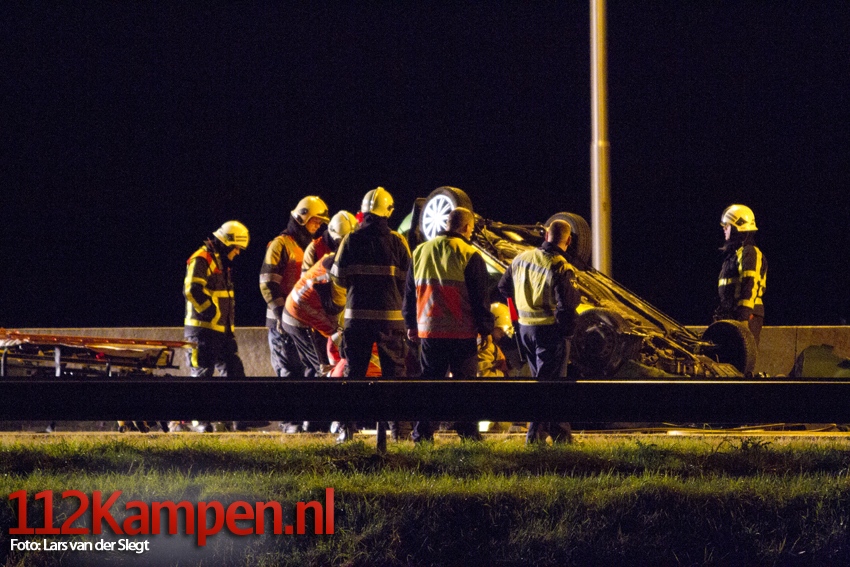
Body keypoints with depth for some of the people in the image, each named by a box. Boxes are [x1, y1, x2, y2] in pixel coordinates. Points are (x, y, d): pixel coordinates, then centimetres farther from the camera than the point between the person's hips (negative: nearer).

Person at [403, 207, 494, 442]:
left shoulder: (420, 252, 9)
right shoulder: (469, 255, -7)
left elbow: (410, 292, 15)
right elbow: (480, 297, -6)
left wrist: (411, 325, 22)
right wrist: (486, 330, -1)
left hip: (428, 330, 4)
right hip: (462, 332, -4)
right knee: (465, 381, 2)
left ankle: (422, 433, 5)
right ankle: (467, 433, -2)